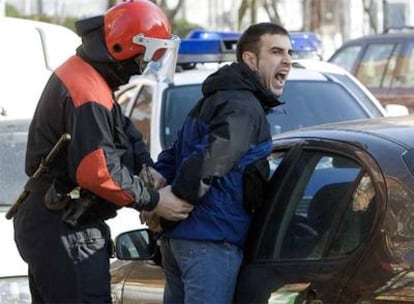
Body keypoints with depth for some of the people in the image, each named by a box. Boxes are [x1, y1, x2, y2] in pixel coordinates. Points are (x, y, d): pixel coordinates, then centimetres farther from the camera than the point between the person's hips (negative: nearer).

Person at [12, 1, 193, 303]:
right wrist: (153, 201, -18)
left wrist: (147, 167, 0)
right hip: (65, 233, -11)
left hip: (48, 225, 11)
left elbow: (122, 129, 17)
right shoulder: (88, 95, -24)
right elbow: (98, 172, -28)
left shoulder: (78, 72, 10)